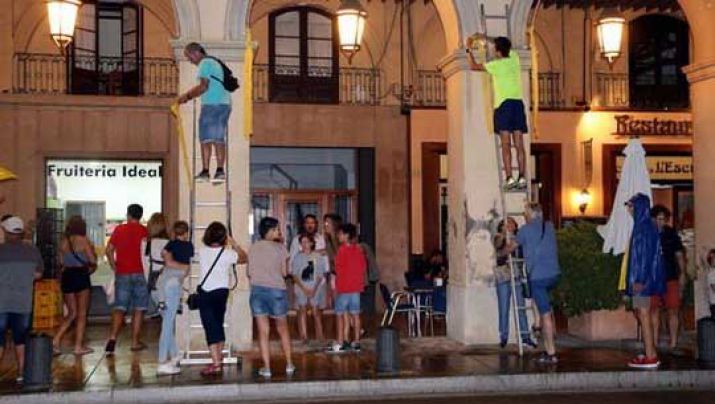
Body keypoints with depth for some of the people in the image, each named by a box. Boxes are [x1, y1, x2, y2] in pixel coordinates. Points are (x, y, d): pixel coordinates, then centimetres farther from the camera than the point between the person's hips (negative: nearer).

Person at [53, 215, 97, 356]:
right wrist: (90, 268, 15)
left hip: (66, 276, 5)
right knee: (82, 313, 6)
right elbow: (93, 261, -7)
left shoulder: (63, 242, 5)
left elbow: (61, 262, 12)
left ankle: (56, 340, 1)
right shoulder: (83, 240, -8)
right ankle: (79, 346, 7)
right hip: (81, 276, -5)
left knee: (72, 313, 16)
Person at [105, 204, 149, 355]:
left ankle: (112, 338, -15)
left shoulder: (119, 229, 6)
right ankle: (135, 342, 10)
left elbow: (109, 250, 7)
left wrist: (114, 267, 14)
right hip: (138, 273, -2)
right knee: (138, 309, 7)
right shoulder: (143, 231, -1)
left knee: (119, 308, 4)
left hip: (122, 274, 2)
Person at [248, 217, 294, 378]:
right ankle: (289, 364, 19)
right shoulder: (280, 248, -3)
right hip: (277, 289, -2)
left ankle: (266, 367, 3)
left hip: (257, 290, 2)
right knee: (282, 329, 14)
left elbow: (249, 273, 8)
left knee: (263, 331, 3)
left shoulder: (253, 248, 5)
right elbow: (284, 273, -1)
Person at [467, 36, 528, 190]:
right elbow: (505, 45, 34)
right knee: (519, 144, 0)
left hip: (503, 103, -4)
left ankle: (509, 178, -18)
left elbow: (474, 66, 8)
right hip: (518, 102, 4)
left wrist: (469, 49, 21)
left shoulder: (496, 65, -1)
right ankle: (522, 178, -7)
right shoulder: (514, 58, 13)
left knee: (506, 144, -9)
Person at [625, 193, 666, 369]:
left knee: (644, 315, -7)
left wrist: (640, 280, -22)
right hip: (641, 277, 10)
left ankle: (650, 358, -4)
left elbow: (646, 254, -19)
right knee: (642, 315, 12)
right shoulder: (642, 225, 15)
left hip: (642, 277, -10)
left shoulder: (645, 226, -14)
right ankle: (651, 355, 16)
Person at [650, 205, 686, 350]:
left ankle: (673, 343, 6)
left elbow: (679, 255, 10)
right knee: (654, 310, 3)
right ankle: (654, 344, 9)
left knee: (673, 310, -1)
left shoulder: (672, 234, 5)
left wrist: (682, 275, 2)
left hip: (671, 278, 1)